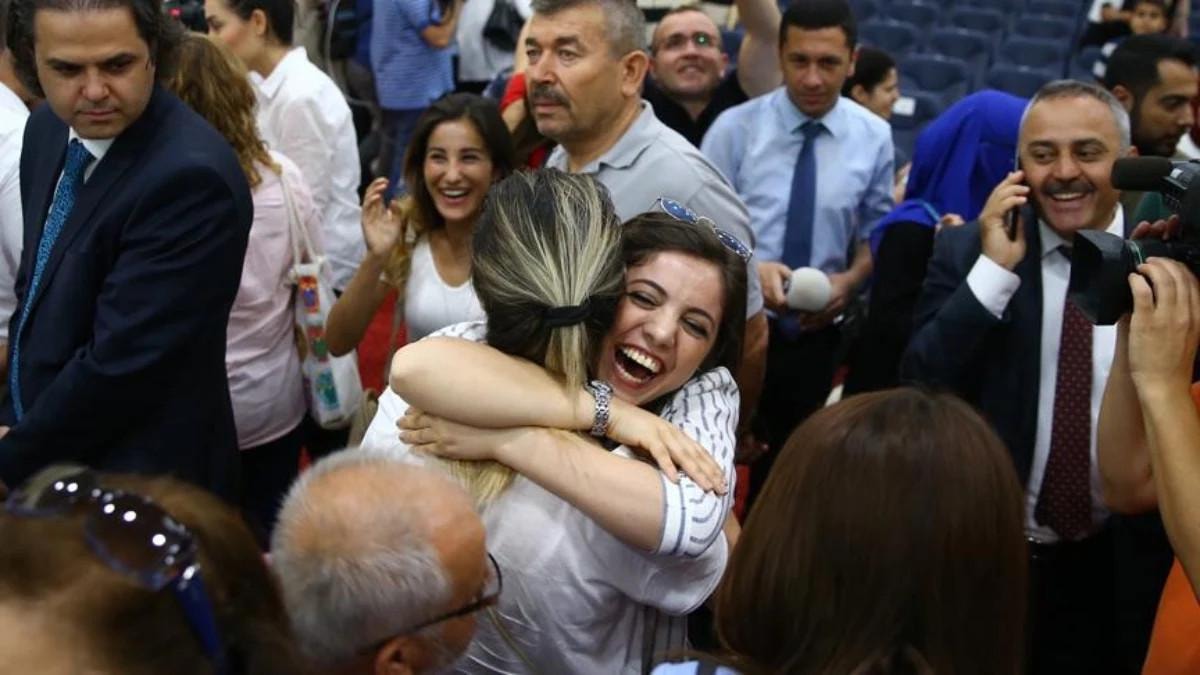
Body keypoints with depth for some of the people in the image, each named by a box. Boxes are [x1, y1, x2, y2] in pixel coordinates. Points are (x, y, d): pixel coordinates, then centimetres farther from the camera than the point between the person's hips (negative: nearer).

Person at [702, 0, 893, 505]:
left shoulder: (873, 137, -2)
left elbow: (877, 234, 7)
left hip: (814, 331, 2)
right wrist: (750, 268, -23)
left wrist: (850, 281, -12)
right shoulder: (736, 127, -8)